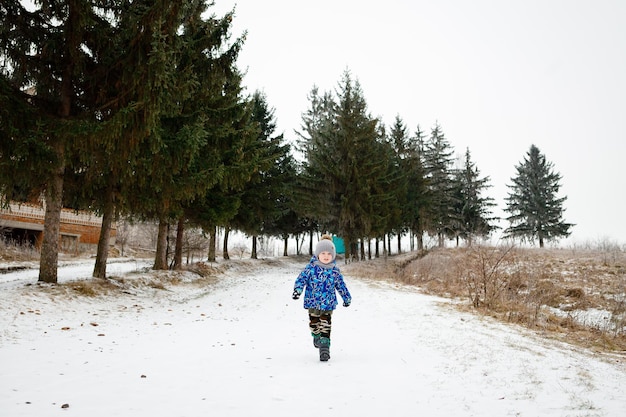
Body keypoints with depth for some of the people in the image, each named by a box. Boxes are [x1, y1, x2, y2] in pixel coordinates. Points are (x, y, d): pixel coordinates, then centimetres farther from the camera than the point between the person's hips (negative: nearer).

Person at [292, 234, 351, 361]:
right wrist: (297, 289, -29)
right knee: (314, 323, 16)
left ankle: (324, 346, -3)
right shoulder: (311, 268, -8)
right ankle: (316, 336, 45)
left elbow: (341, 285, 10)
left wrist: (347, 298, 20)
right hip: (313, 303, 1)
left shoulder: (335, 271, -2)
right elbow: (302, 278, -11)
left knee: (325, 325, -8)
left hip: (328, 304, 0)